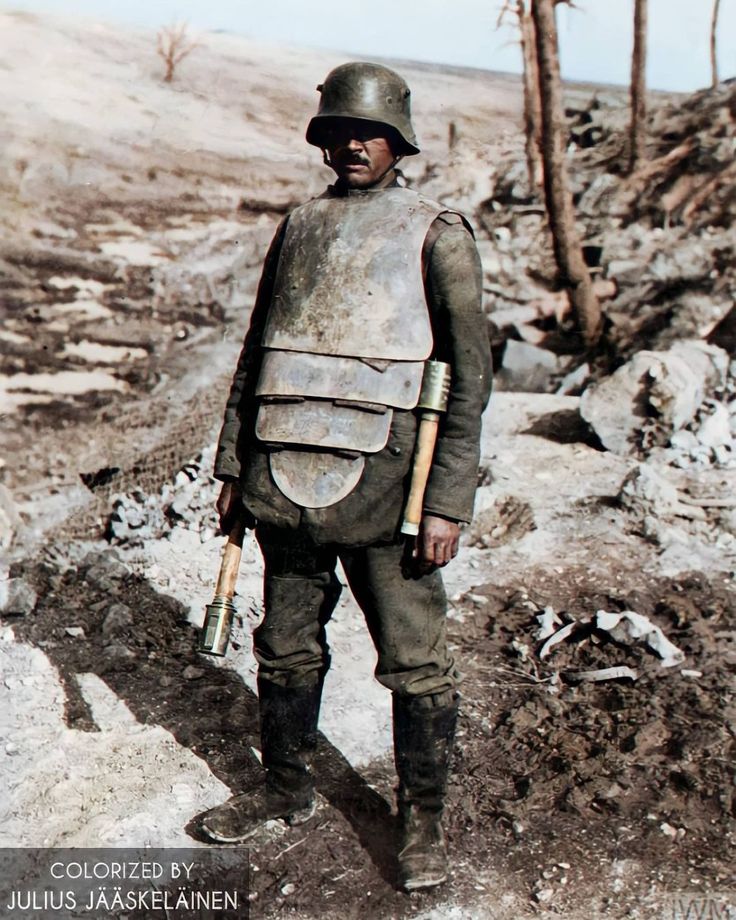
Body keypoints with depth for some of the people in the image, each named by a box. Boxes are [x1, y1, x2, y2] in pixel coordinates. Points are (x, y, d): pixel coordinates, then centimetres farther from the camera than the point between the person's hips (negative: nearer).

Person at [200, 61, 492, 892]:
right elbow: (255, 354, 19)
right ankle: (285, 787, 34)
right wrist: (233, 465, 14)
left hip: (381, 481, -4)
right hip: (287, 479, 5)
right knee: (286, 649, 14)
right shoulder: (299, 227, 16)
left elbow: (469, 376, -3)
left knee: (415, 663, 2)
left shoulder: (436, 233, 1)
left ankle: (422, 820, 20)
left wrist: (447, 503, -10)